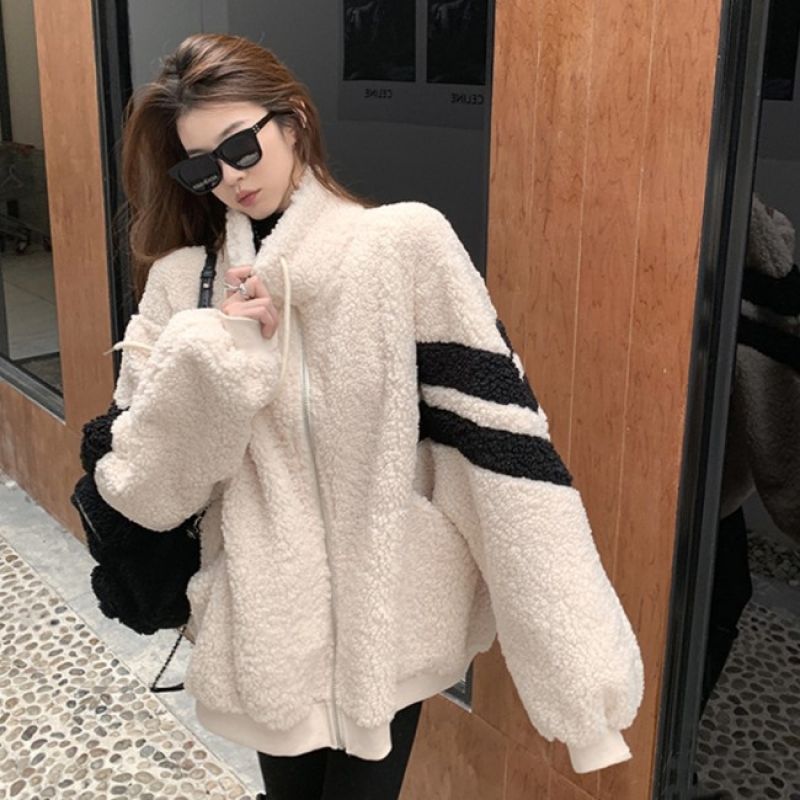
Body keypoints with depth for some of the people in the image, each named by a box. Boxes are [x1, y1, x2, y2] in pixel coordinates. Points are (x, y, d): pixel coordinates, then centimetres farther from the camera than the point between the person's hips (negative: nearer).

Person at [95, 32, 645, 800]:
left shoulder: (406, 243, -11)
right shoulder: (183, 282, -1)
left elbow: (498, 435, -15)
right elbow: (138, 486, -5)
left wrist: (578, 648, -18)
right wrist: (215, 350, -18)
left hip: (385, 617, -2)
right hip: (263, 621, 3)